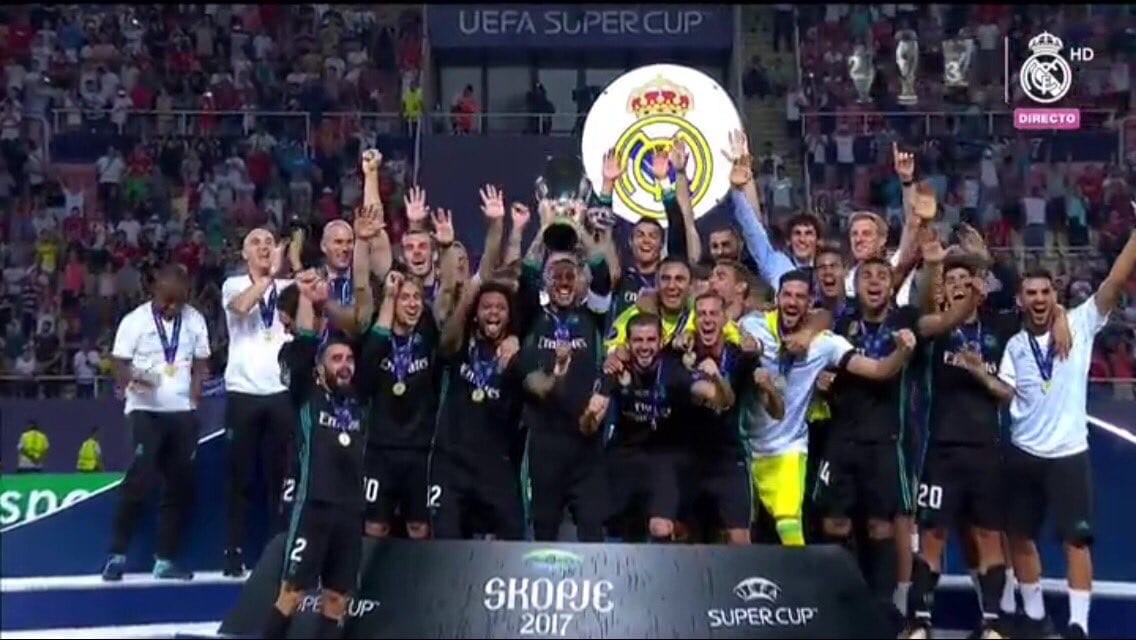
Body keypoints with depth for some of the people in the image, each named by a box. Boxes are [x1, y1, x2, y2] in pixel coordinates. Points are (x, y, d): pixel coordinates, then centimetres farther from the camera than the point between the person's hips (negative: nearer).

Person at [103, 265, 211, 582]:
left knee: (180, 485, 3)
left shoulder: (195, 321, 8)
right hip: (145, 410, -4)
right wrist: (133, 379, -28)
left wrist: (194, 398, 1)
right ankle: (117, 554, -5)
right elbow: (119, 365, -7)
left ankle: (165, 560, 10)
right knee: (141, 479, -16)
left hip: (182, 412, 5)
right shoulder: (134, 321, -5)